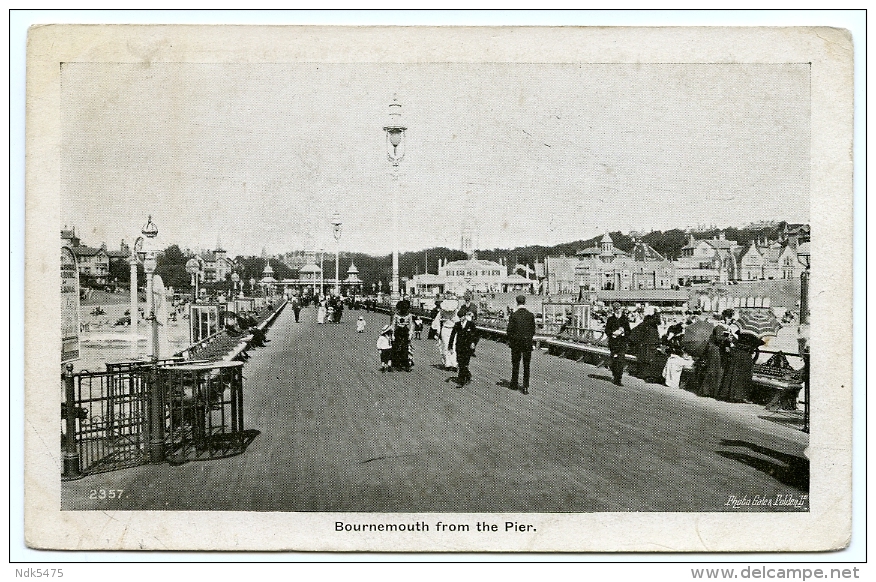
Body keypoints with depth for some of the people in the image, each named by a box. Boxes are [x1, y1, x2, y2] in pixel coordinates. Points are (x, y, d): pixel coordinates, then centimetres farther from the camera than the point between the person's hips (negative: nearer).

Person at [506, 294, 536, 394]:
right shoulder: (530, 315, -4)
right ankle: (525, 387, 4)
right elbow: (533, 330, 1)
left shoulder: (513, 315, -10)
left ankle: (514, 384, 21)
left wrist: (510, 341, 8)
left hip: (516, 342, -1)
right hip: (528, 343, 1)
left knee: (515, 364, 13)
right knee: (526, 365, 6)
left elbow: (509, 330, -8)